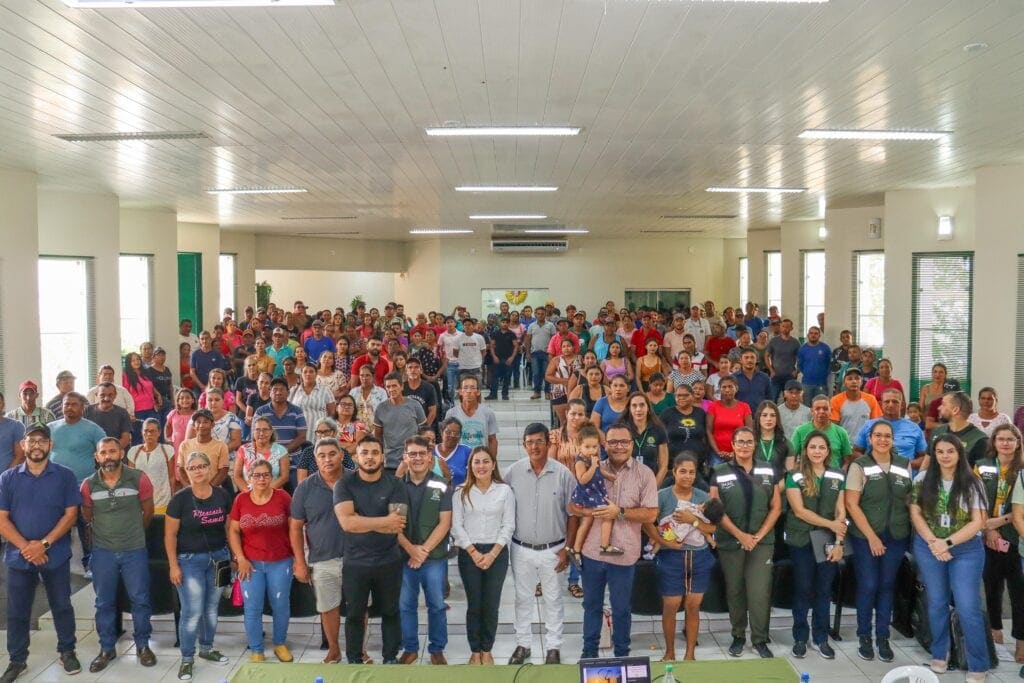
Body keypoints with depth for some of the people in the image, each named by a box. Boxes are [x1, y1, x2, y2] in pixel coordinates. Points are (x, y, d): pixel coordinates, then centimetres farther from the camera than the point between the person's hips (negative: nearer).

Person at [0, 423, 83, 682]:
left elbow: (71, 514, -6)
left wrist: (44, 544, -15)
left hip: (56, 555, -1)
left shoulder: (65, 476, -3)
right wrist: (25, 547, -13)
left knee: (62, 606, 10)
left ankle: (67, 652, 25)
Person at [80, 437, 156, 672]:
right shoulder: (89, 485, -5)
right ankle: (107, 649, 26)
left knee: (140, 600, 6)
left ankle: (143, 646, 21)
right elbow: (87, 517, 12)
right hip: (102, 552, 2)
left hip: (135, 550, -1)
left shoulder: (139, 479, -10)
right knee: (104, 603, 12)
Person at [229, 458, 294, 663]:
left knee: (281, 606, 10)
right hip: (251, 563, 1)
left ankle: (280, 644, 31)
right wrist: (241, 558, -5)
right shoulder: (241, 500, -2)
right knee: (252, 609, 6)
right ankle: (256, 651, 21)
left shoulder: (283, 497, -7)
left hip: (280, 562, -1)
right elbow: (233, 531, 2)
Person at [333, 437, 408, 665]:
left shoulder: (396, 485, -6)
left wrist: (359, 520, -16)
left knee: (390, 612, 14)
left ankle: (391, 657, 31)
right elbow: (346, 522, -21)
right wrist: (384, 521, -19)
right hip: (355, 563, 0)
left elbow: (398, 526, -17)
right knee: (354, 615, 13)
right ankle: (354, 660, 30)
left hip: (389, 562, 0)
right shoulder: (344, 485, -7)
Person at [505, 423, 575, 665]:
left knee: (553, 599, 13)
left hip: (552, 549, -1)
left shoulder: (563, 474, -11)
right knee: (522, 598, 16)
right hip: (521, 549, 2)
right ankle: (523, 644, 32)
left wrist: (567, 549, -5)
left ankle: (554, 646, 28)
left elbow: (572, 515, -5)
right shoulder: (513, 472, -7)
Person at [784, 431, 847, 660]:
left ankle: (821, 638, 21)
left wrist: (839, 542, -7)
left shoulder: (838, 477, 4)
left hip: (828, 541, 2)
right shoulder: (795, 477, -5)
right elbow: (799, 511, -11)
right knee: (802, 589, 5)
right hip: (801, 541, -2)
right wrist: (831, 524, -14)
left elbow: (841, 512, 1)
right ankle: (800, 638, 17)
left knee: (824, 590, 9)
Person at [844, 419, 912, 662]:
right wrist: (871, 536, -12)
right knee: (868, 586, 0)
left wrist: (914, 529, 2)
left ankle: (883, 638, 21)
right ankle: (864, 637, 16)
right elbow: (851, 504, -10)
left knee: (887, 586, 10)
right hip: (865, 536, -3)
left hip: (896, 536, 3)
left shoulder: (905, 465, 4)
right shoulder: (859, 466, -7)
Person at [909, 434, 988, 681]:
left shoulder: (972, 483, -5)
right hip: (928, 548, 2)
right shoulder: (922, 480, 1)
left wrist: (948, 542, -16)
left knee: (968, 607, -4)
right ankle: (939, 654, 28)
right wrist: (933, 542, -12)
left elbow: (977, 522, -9)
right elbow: (915, 514, 0)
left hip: (966, 549, -2)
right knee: (936, 603, 12)